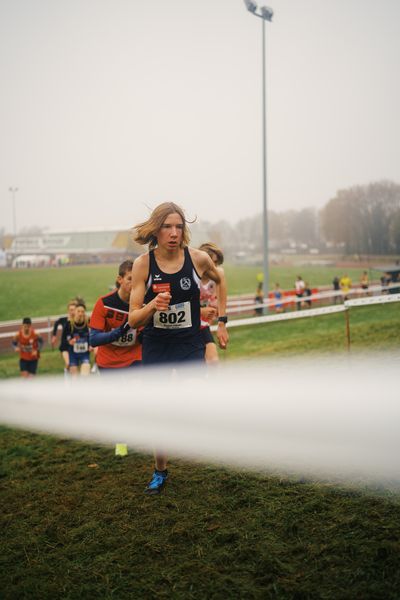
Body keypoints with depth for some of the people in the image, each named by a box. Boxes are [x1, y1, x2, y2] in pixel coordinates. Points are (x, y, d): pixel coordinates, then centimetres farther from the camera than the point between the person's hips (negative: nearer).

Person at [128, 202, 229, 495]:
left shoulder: (199, 258, -11)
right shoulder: (143, 264, -12)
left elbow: (219, 280, 13)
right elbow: (133, 319, -11)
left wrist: (221, 322, 13)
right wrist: (153, 305, -32)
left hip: (190, 347, 0)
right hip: (155, 348, 1)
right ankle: (160, 471, 32)